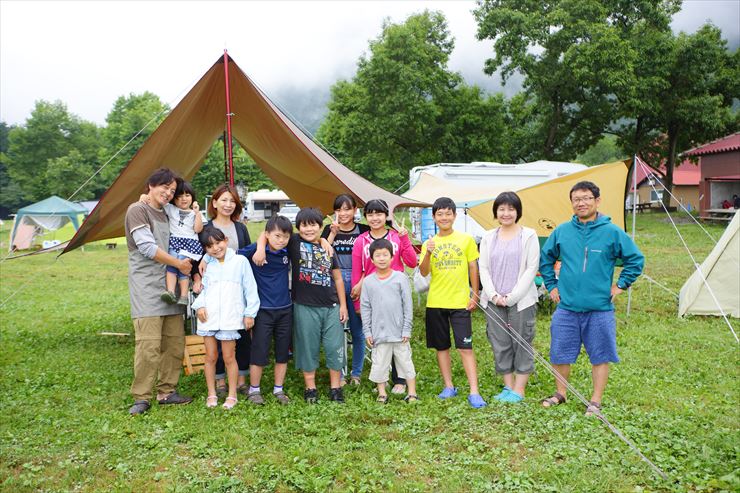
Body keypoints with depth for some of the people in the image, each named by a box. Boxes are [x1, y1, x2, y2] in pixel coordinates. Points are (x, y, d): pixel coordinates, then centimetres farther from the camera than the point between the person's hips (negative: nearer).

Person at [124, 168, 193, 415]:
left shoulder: (168, 216, 19)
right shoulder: (138, 210, -5)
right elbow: (147, 247, -13)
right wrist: (179, 263, -7)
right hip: (147, 289, -8)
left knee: (175, 342, 7)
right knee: (148, 344, -12)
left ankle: (167, 391, 18)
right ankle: (141, 398, 0)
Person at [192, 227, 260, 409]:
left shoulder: (240, 261, -1)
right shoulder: (206, 265, 10)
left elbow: (250, 289, 0)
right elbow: (203, 289, 14)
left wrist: (250, 313, -2)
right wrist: (199, 305, -4)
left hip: (230, 317, -3)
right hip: (208, 317, 3)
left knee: (229, 357, 3)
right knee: (211, 356, 10)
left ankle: (232, 395, 17)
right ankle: (211, 394, 23)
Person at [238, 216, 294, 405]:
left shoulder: (288, 251, -1)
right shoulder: (256, 250, -13)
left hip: (285, 309, 4)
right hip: (263, 310, -4)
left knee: (283, 352, 11)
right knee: (259, 351, 4)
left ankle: (279, 389, 26)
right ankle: (254, 390, 22)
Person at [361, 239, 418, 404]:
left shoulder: (400, 278, -3)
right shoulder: (368, 281, 1)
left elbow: (408, 305, -1)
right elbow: (365, 307, 4)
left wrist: (407, 329, -4)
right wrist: (367, 332, 1)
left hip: (399, 331, -1)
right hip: (379, 332, 1)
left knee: (405, 361, 8)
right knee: (379, 363, 7)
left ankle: (412, 393, 19)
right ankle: (382, 393, 21)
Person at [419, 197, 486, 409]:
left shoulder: (466, 240, 1)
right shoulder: (429, 243, 5)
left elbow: (473, 268, 5)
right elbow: (424, 273, -5)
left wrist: (474, 295, 0)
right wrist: (428, 253, -22)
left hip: (460, 302, -2)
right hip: (435, 303, 3)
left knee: (465, 347, -5)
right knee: (442, 346, 11)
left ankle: (474, 392, -1)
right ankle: (448, 386, 24)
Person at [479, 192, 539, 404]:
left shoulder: (528, 235, -1)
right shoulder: (488, 237, 10)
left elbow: (531, 269, -6)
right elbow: (483, 268, 7)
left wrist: (512, 296, -11)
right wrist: (493, 295, -7)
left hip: (521, 301, -4)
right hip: (494, 301, 4)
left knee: (521, 344, 3)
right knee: (500, 345, 8)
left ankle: (519, 390, 14)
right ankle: (508, 387, 21)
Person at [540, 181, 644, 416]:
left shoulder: (612, 232, -4)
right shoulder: (562, 231, 2)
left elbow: (636, 259, 5)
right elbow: (545, 259, 16)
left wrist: (621, 284, 1)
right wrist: (551, 285, 12)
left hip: (600, 309, -2)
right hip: (566, 307, 2)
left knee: (600, 356, 7)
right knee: (560, 353, 9)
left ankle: (595, 401, 22)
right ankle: (560, 394, 29)